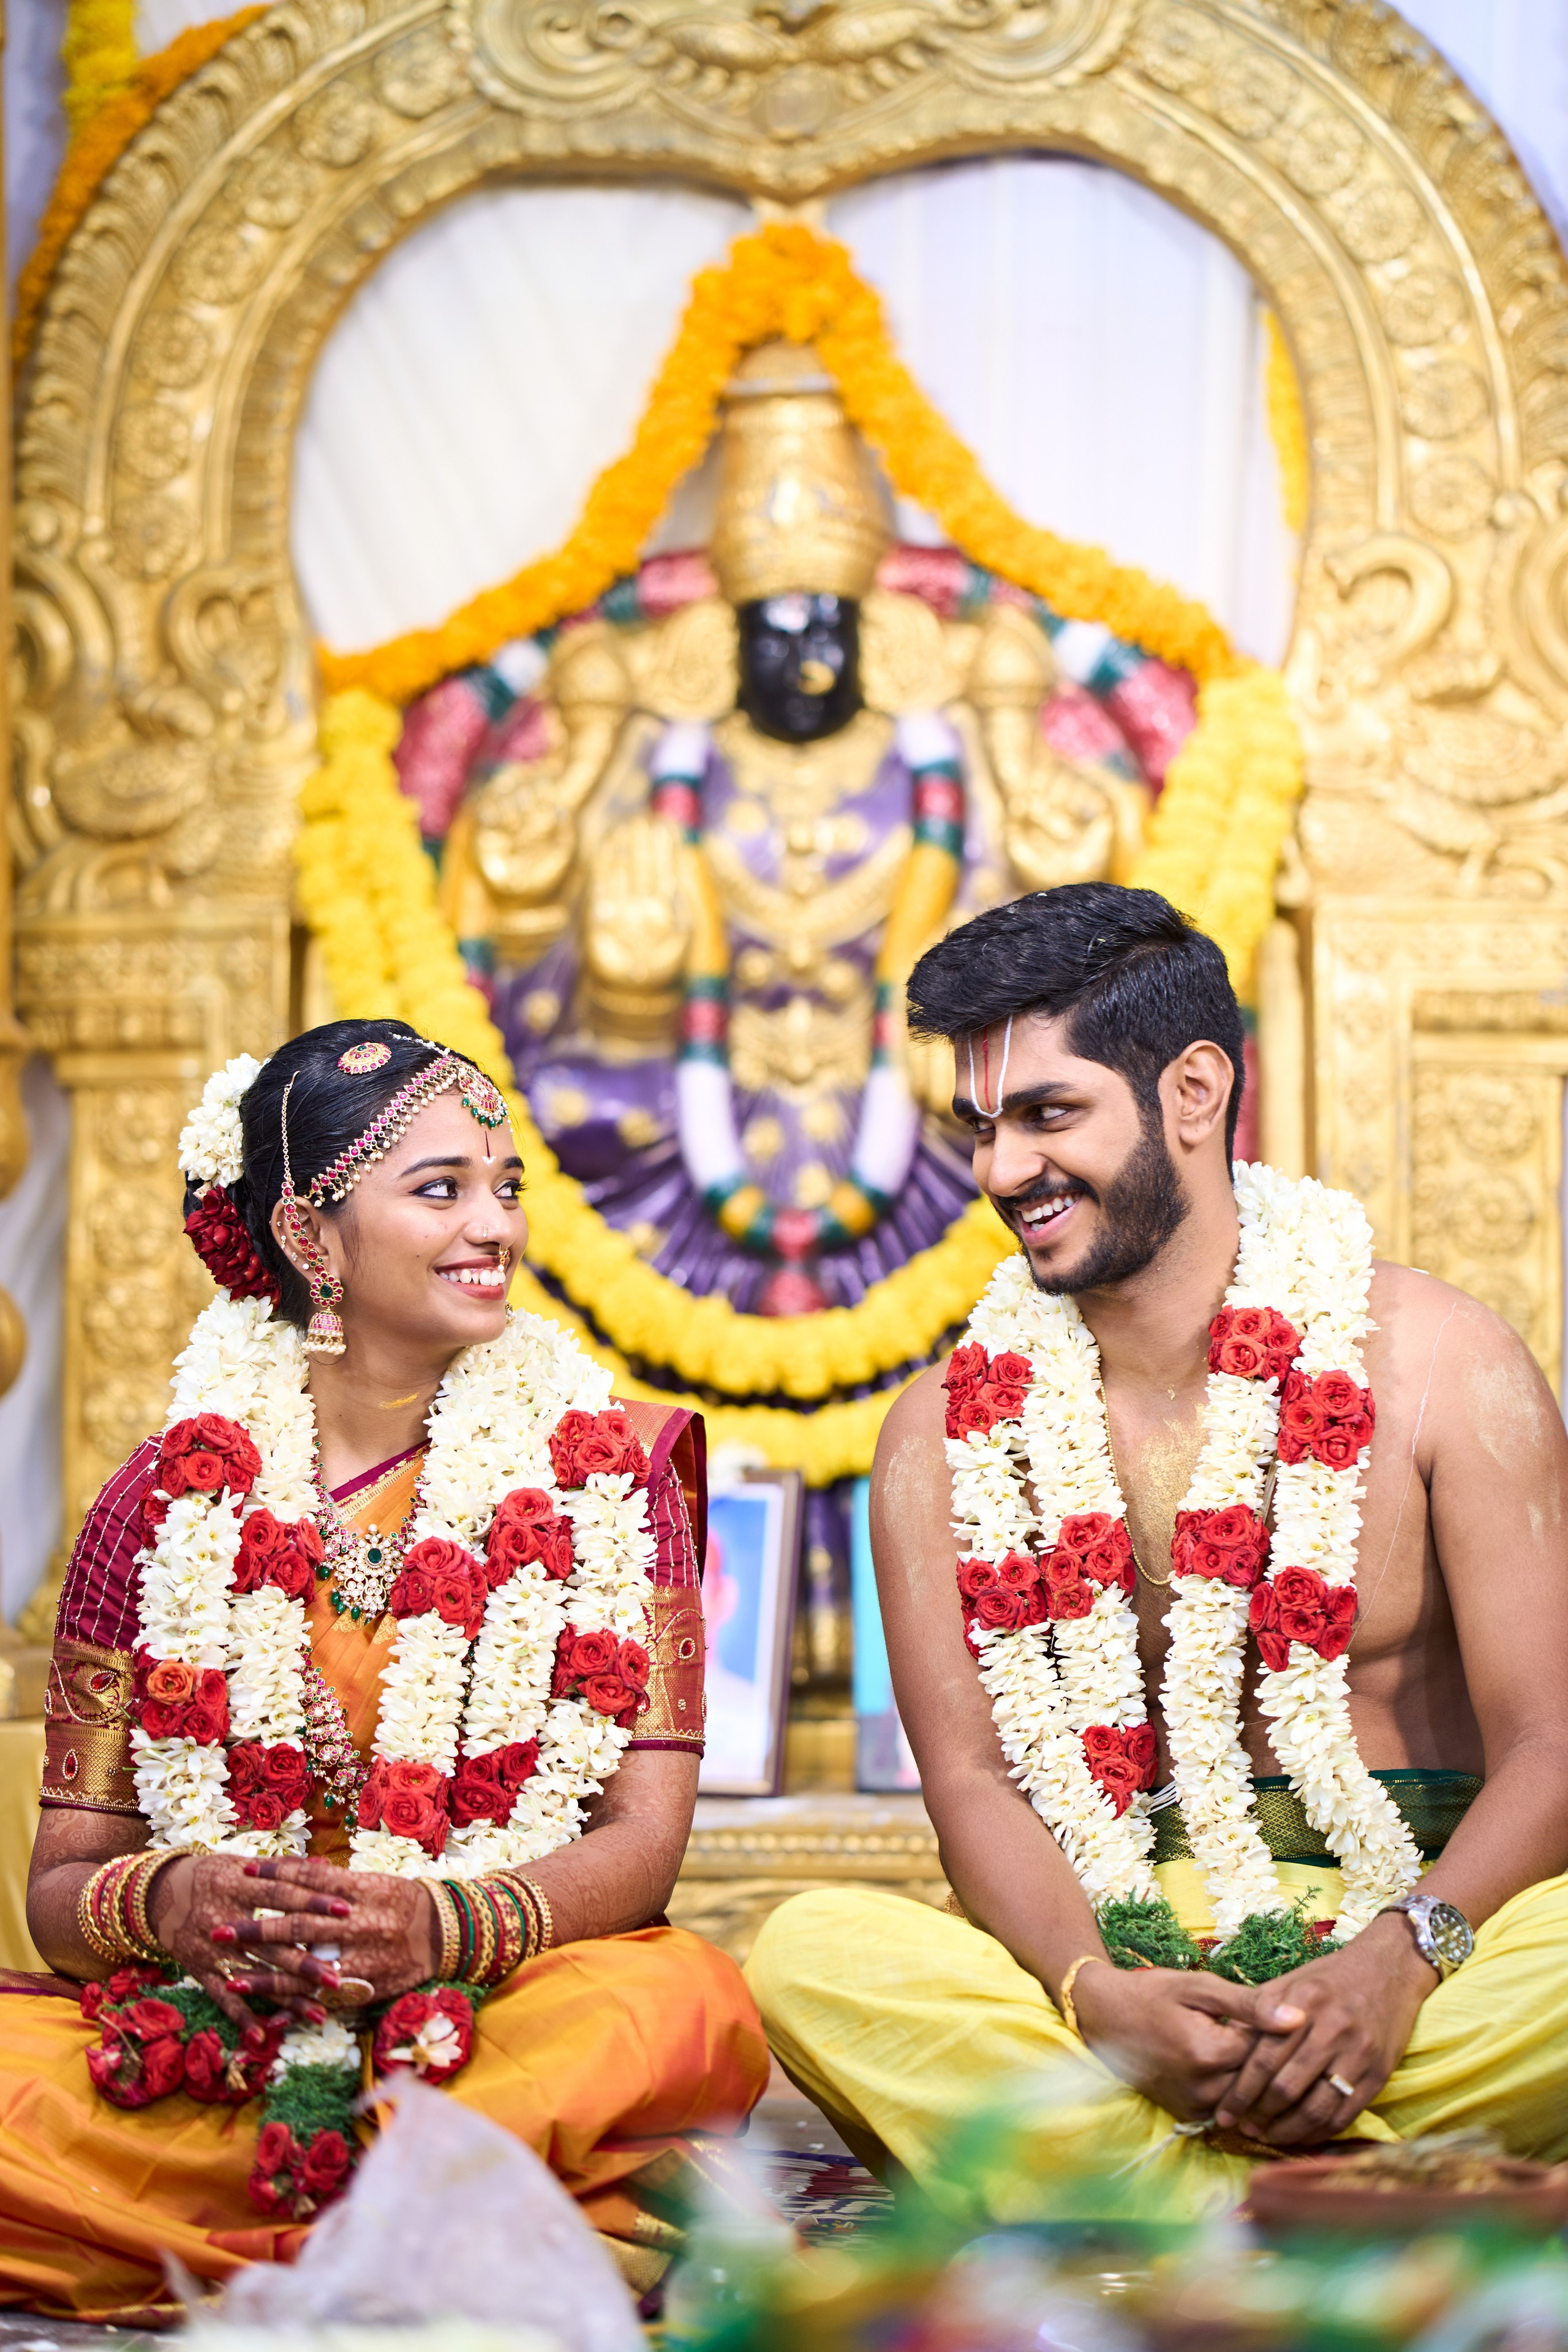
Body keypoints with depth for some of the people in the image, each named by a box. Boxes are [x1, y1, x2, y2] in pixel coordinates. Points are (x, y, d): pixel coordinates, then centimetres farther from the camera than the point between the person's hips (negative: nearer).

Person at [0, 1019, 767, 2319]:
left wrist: (442, 1923, -23)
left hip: (511, 2022, -1)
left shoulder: (607, 1466, 8)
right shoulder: (166, 1500, 9)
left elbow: (645, 1840, -2)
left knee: (682, 2009, -34)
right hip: (201, 2039, 1)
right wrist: (166, 1901, -19)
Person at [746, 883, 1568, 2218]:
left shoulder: (1442, 1366, 0)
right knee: (812, 1954, -29)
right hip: (1107, 1958, 2)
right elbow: (972, 1776, 0)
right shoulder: (951, 1429, 7)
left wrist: (1399, 1960, -24)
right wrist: (1097, 1994, -22)